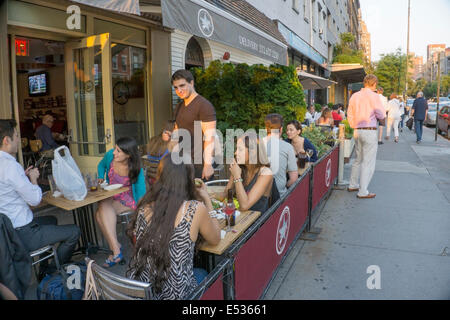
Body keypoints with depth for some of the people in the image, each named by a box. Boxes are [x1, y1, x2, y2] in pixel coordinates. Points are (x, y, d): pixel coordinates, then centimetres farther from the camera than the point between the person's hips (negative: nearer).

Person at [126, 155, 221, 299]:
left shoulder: (146, 205, -9)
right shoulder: (196, 209, -20)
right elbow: (215, 240, -2)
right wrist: (207, 199, 4)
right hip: (172, 293, -4)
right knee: (202, 273, 30)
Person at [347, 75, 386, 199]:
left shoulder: (354, 96, 10)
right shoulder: (374, 96, -9)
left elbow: (350, 115, 13)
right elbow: (381, 114, -7)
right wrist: (382, 122, 14)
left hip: (357, 131, 7)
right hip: (369, 131, -7)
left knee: (359, 159, 20)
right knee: (368, 162, -1)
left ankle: (353, 185, 28)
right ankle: (363, 192, 2)